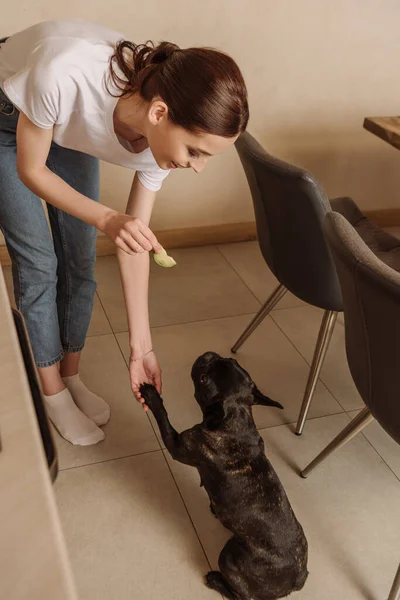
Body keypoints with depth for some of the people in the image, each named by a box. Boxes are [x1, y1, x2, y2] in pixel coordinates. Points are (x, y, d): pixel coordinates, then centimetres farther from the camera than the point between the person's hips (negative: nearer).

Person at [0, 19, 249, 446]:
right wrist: (105, 219, -40)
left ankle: (71, 375, 24)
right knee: (38, 262, -5)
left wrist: (141, 347, -15)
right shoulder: (64, 75, -44)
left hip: (70, 127, 4)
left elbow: (135, 240, -17)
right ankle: (53, 393, 15)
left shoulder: (165, 135, -27)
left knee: (80, 258, 1)